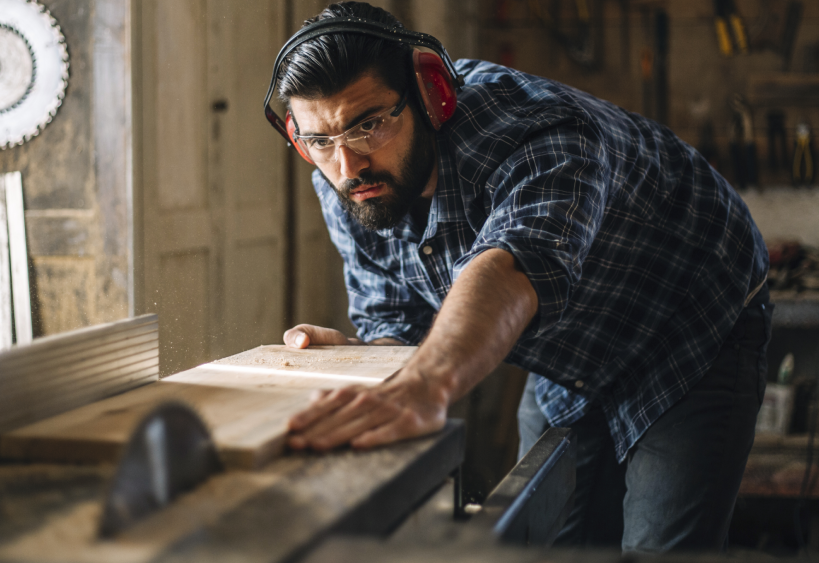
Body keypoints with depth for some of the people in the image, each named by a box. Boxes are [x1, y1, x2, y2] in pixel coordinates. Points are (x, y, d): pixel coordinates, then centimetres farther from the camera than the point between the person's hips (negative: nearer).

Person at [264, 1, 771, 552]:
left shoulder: (532, 130, -38)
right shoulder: (344, 184, -14)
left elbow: (516, 265, -59)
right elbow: (397, 324, -5)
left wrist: (426, 386, -78)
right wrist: (353, 354, -29)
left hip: (702, 338, -6)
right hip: (567, 364, 6)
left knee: (662, 550, -12)